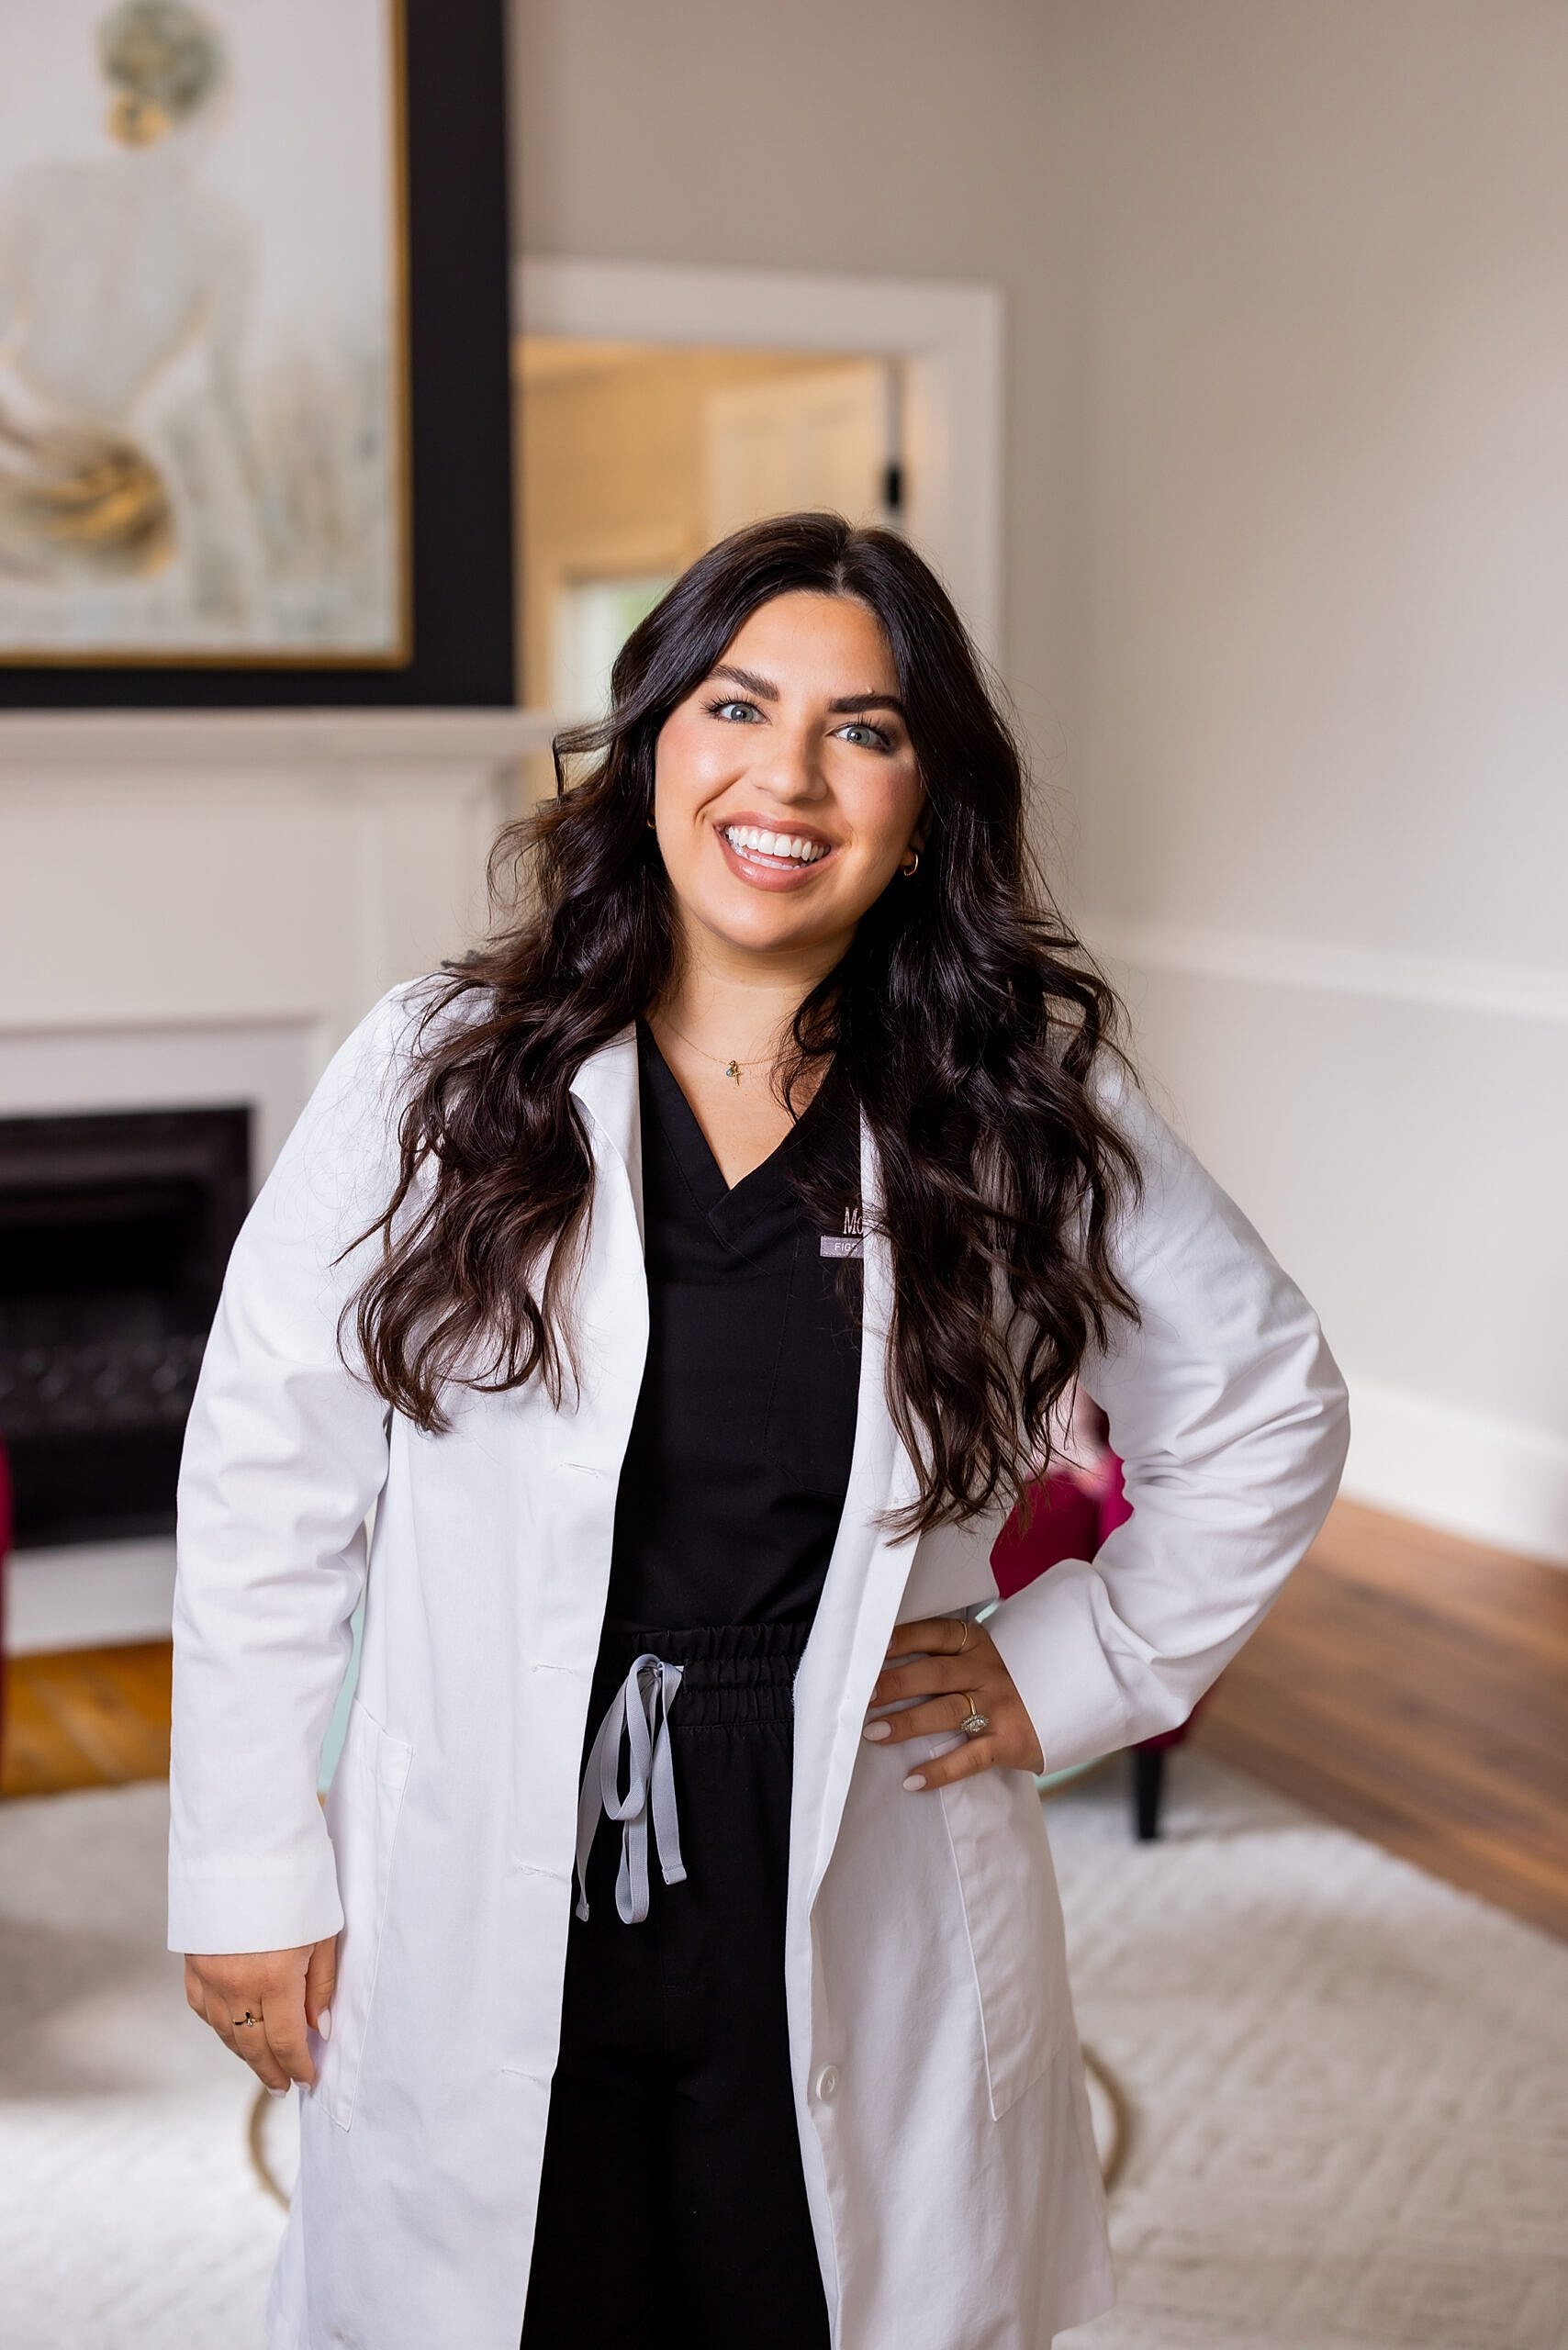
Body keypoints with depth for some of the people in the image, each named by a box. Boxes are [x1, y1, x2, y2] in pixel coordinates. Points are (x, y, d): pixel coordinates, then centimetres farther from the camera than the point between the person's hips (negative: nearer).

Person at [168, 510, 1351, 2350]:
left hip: (865, 1941, 1)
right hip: (482, 1935, 0)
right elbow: (267, 1474, -2)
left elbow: (1265, 1405, 11)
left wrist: (1081, 1664, 2)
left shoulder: (1030, 1109, -2)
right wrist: (250, 1872, -1)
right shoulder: (438, 1075, -5)